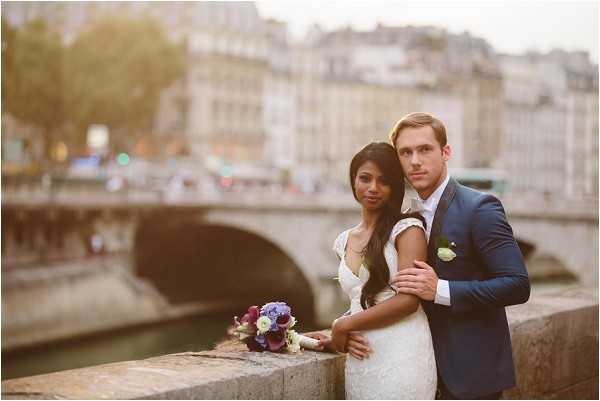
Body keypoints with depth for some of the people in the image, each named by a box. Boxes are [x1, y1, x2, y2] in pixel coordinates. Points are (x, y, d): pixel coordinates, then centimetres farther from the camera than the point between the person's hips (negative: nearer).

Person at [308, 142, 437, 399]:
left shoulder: (407, 229, -4)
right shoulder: (344, 241, 14)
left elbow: (408, 300, -13)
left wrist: (343, 325, -7)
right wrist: (336, 339, 1)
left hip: (401, 360, -5)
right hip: (359, 364, 5)